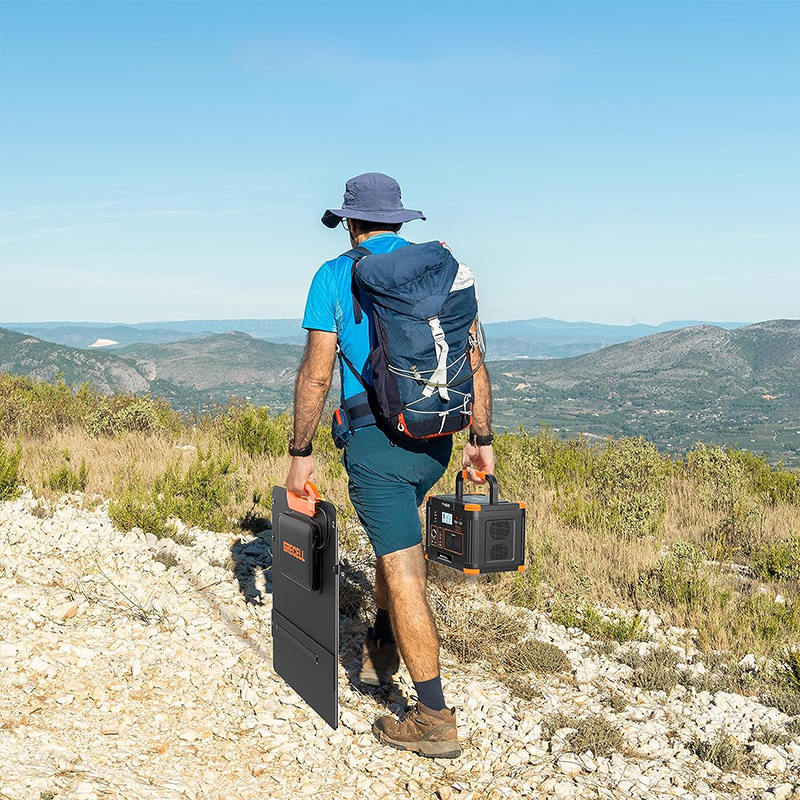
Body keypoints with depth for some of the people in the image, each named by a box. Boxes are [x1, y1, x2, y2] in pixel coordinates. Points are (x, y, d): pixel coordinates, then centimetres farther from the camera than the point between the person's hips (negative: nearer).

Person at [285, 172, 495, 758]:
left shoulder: (335, 276, -2)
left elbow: (316, 374, -5)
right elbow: (474, 361, 7)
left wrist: (302, 453, 3)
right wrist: (482, 439, 13)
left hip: (376, 440, -5)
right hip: (436, 439, 6)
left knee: (404, 572, -4)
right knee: (395, 535, 29)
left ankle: (435, 720, 0)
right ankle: (380, 651, 41)